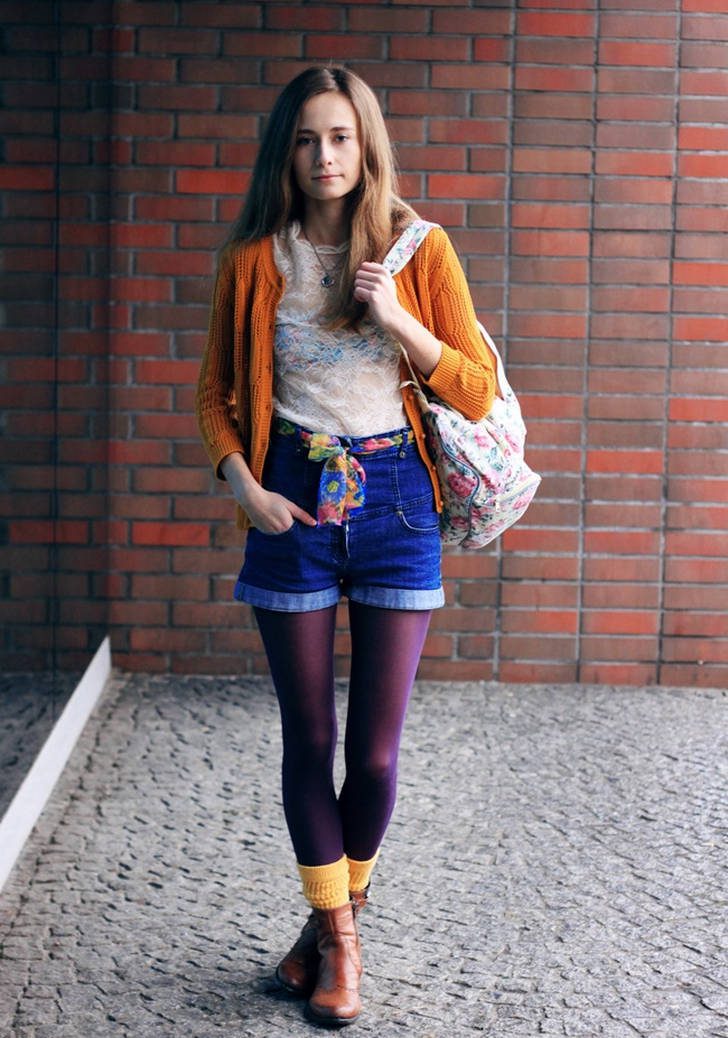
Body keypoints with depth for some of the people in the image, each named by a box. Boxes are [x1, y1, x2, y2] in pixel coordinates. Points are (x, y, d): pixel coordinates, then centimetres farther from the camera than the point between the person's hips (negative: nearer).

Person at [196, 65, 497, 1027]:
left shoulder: (421, 250, 0)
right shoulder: (254, 259, 2)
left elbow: (478, 392, -1)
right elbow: (216, 394, 9)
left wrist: (396, 318, -15)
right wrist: (244, 486, -7)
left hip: (393, 499, 0)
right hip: (293, 502, 1)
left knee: (376, 749, 2)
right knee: (308, 741, 6)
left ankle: (342, 914, 29)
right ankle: (334, 935, 26)